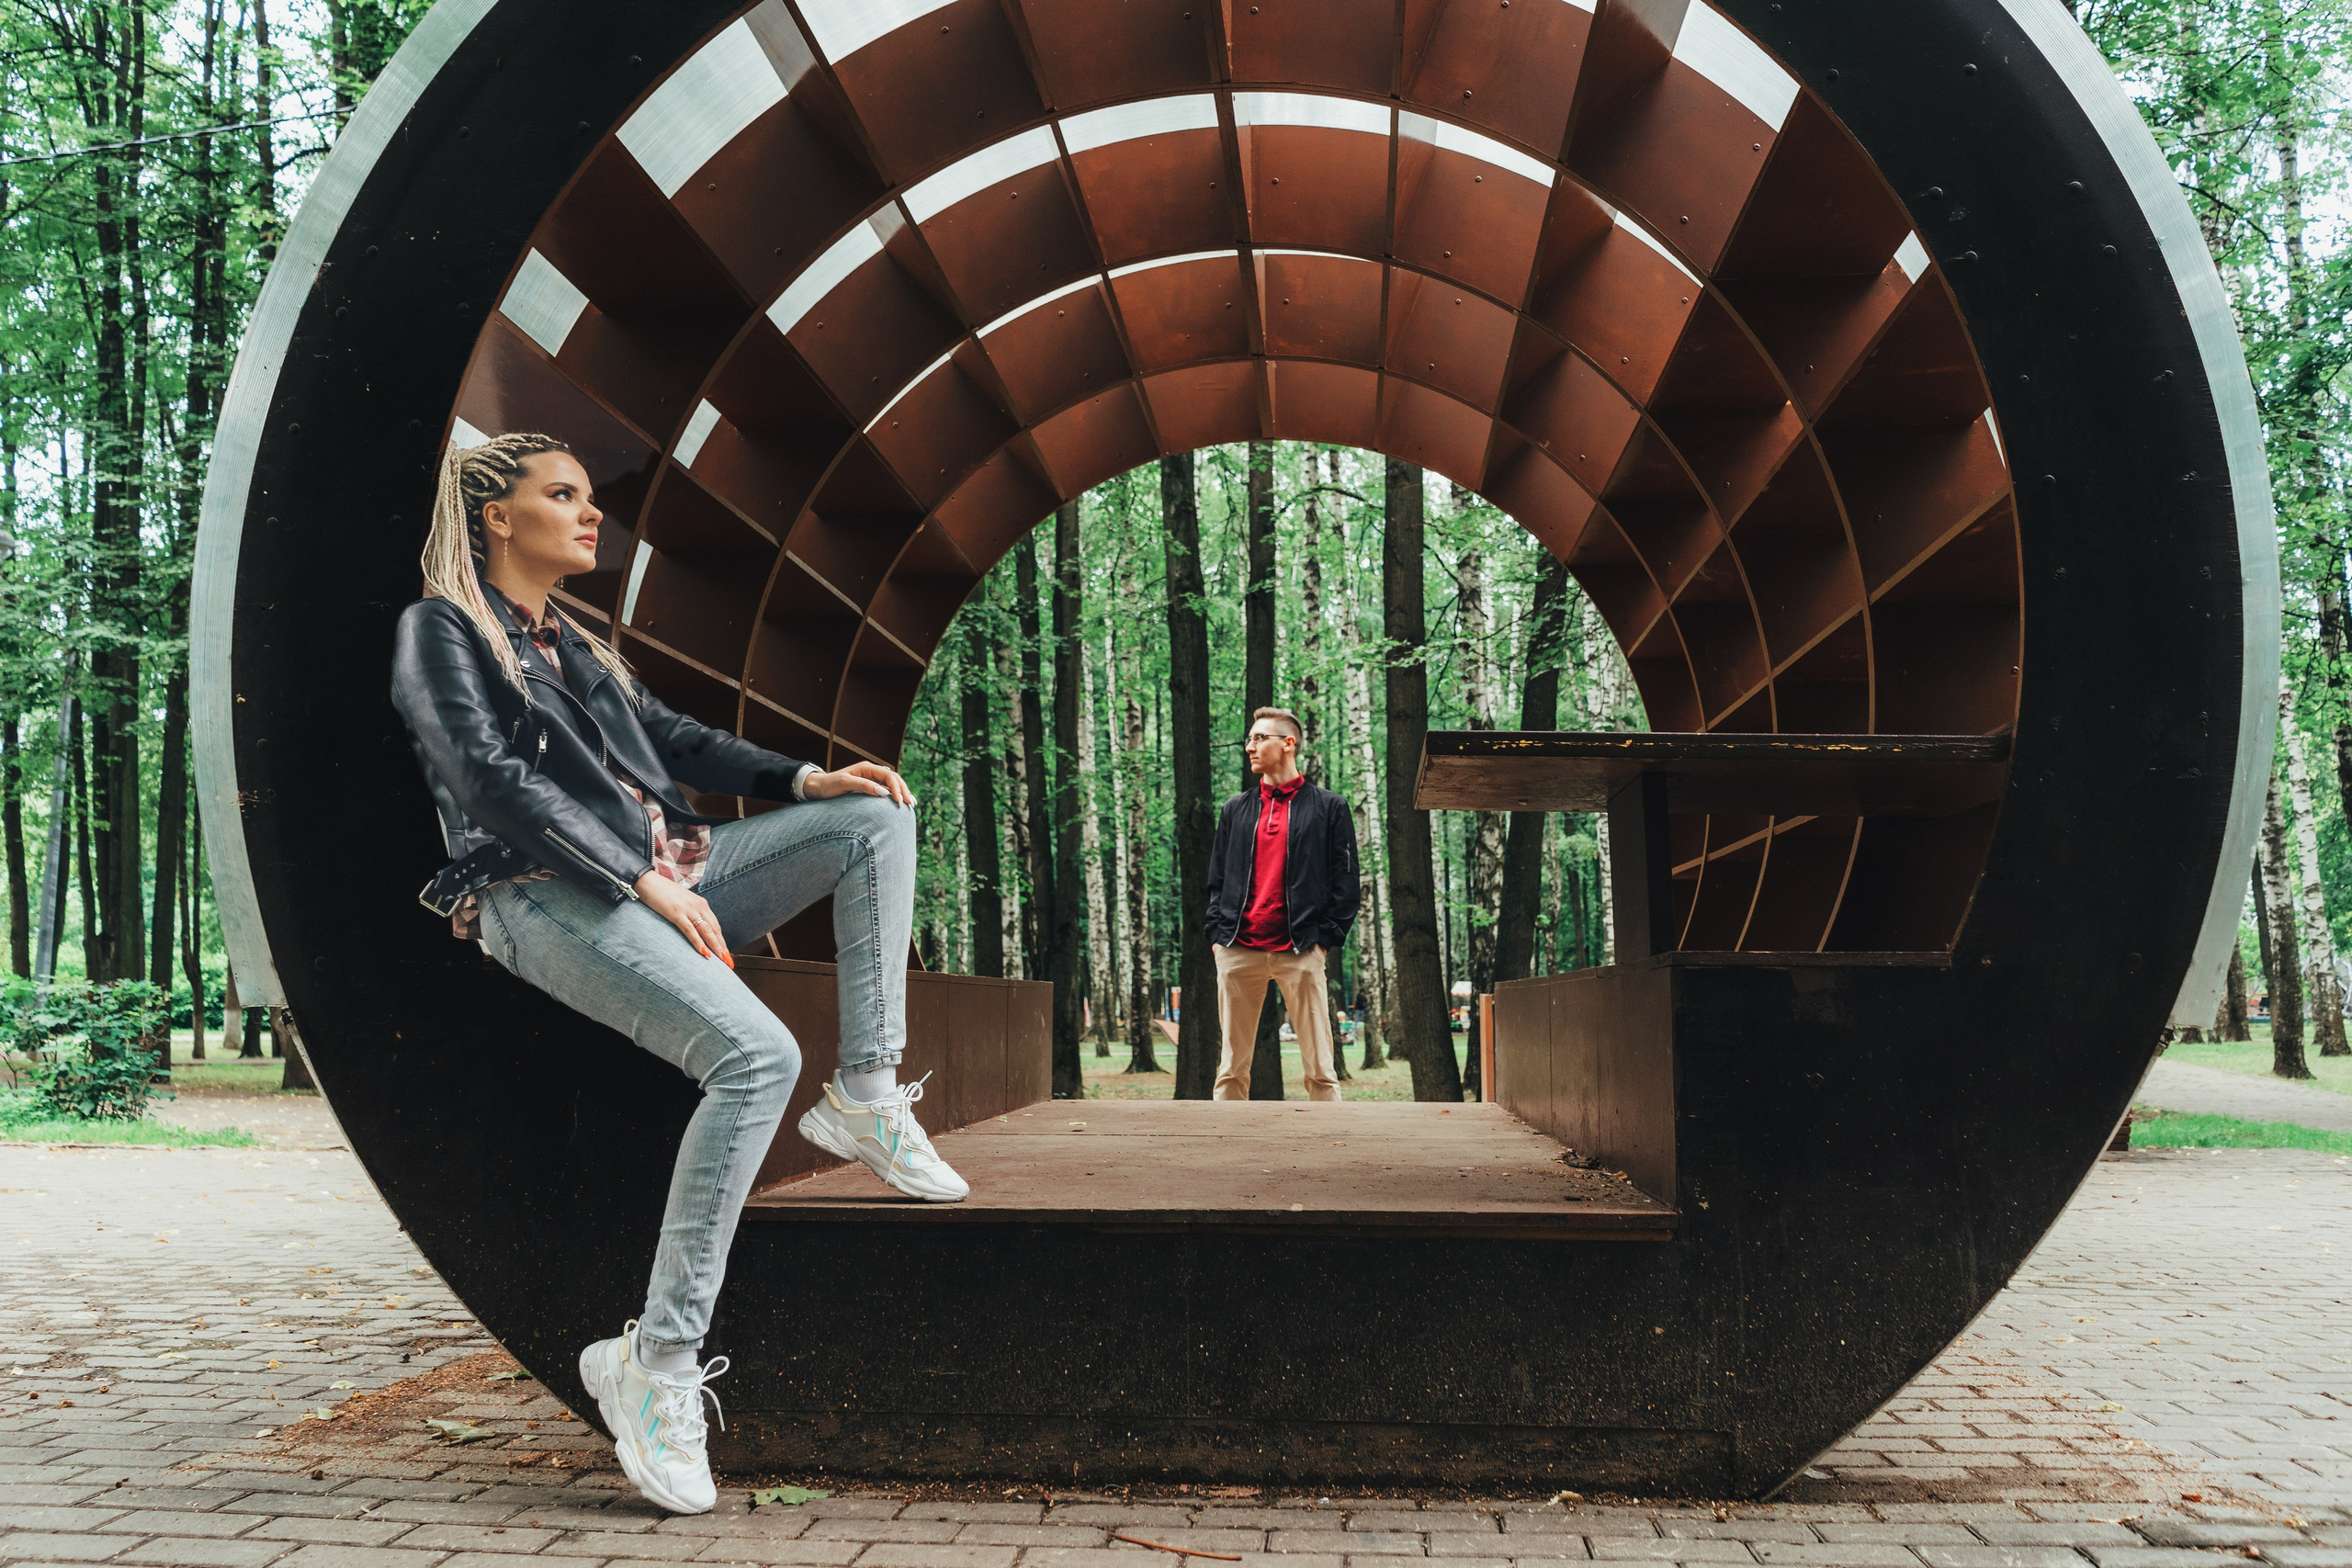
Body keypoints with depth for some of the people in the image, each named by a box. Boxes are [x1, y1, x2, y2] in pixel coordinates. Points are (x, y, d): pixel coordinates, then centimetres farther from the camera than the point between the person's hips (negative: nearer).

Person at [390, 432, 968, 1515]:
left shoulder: (572, 643, 26)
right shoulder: (441, 629, 1)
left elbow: (673, 740, 24)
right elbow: (494, 780, -12)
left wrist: (805, 779, 8)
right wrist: (642, 881, -19)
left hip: (656, 873, 9)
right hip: (546, 896, -9)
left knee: (878, 818, -2)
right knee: (757, 1055, -31)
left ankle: (867, 1094, -10)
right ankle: (655, 1362, -24)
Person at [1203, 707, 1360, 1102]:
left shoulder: (1328, 807, 6)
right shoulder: (1235, 810, 17)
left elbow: (1346, 881, 4)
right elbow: (1217, 878, 18)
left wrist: (1325, 939, -5)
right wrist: (1218, 932, 4)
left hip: (1300, 951, -3)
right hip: (1238, 951, 3)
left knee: (1319, 1068, -3)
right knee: (1232, 1068, 4)